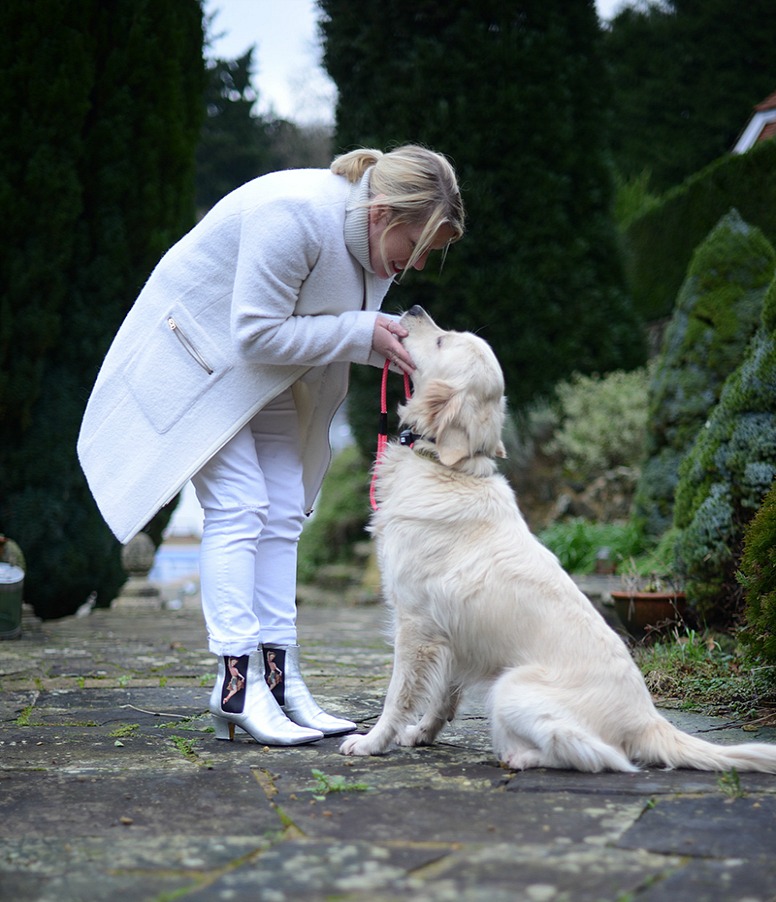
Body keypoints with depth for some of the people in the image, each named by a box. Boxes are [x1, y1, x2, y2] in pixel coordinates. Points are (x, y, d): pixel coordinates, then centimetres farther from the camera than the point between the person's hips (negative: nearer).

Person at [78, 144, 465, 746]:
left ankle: (280, 678, 3)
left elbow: (330, 328, 5)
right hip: (199, 356, -8)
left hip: (268, 378, 9)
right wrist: (362, 333, -28)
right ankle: (238, 685, -14)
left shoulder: (375, 234, -6)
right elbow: (258, 332, -30)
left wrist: (390, 343, -16)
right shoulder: (293, 216, -33)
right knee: (238, 508, -16)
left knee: (283, 515, 2)